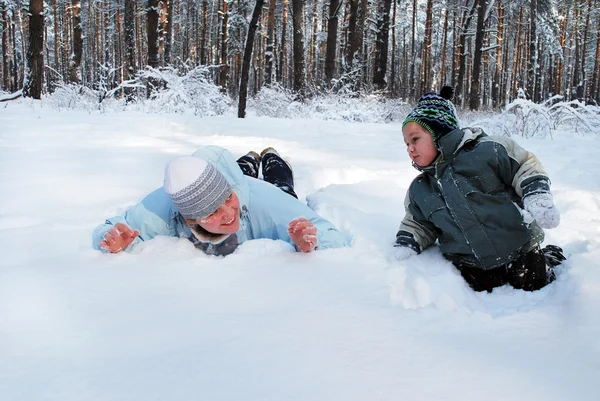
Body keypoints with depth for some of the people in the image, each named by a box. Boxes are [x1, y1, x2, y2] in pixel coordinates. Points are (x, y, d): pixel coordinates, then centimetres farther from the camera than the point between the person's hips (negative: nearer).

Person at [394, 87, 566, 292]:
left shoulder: (484, 151, -13)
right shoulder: (419, 190, 4)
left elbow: (525, 166, -5)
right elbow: (418, 224, 14)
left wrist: (537, 196, -20)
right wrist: (406, 244, -4)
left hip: (516, 245, -3)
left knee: (534, 286, 5)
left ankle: (547, 258, 36)